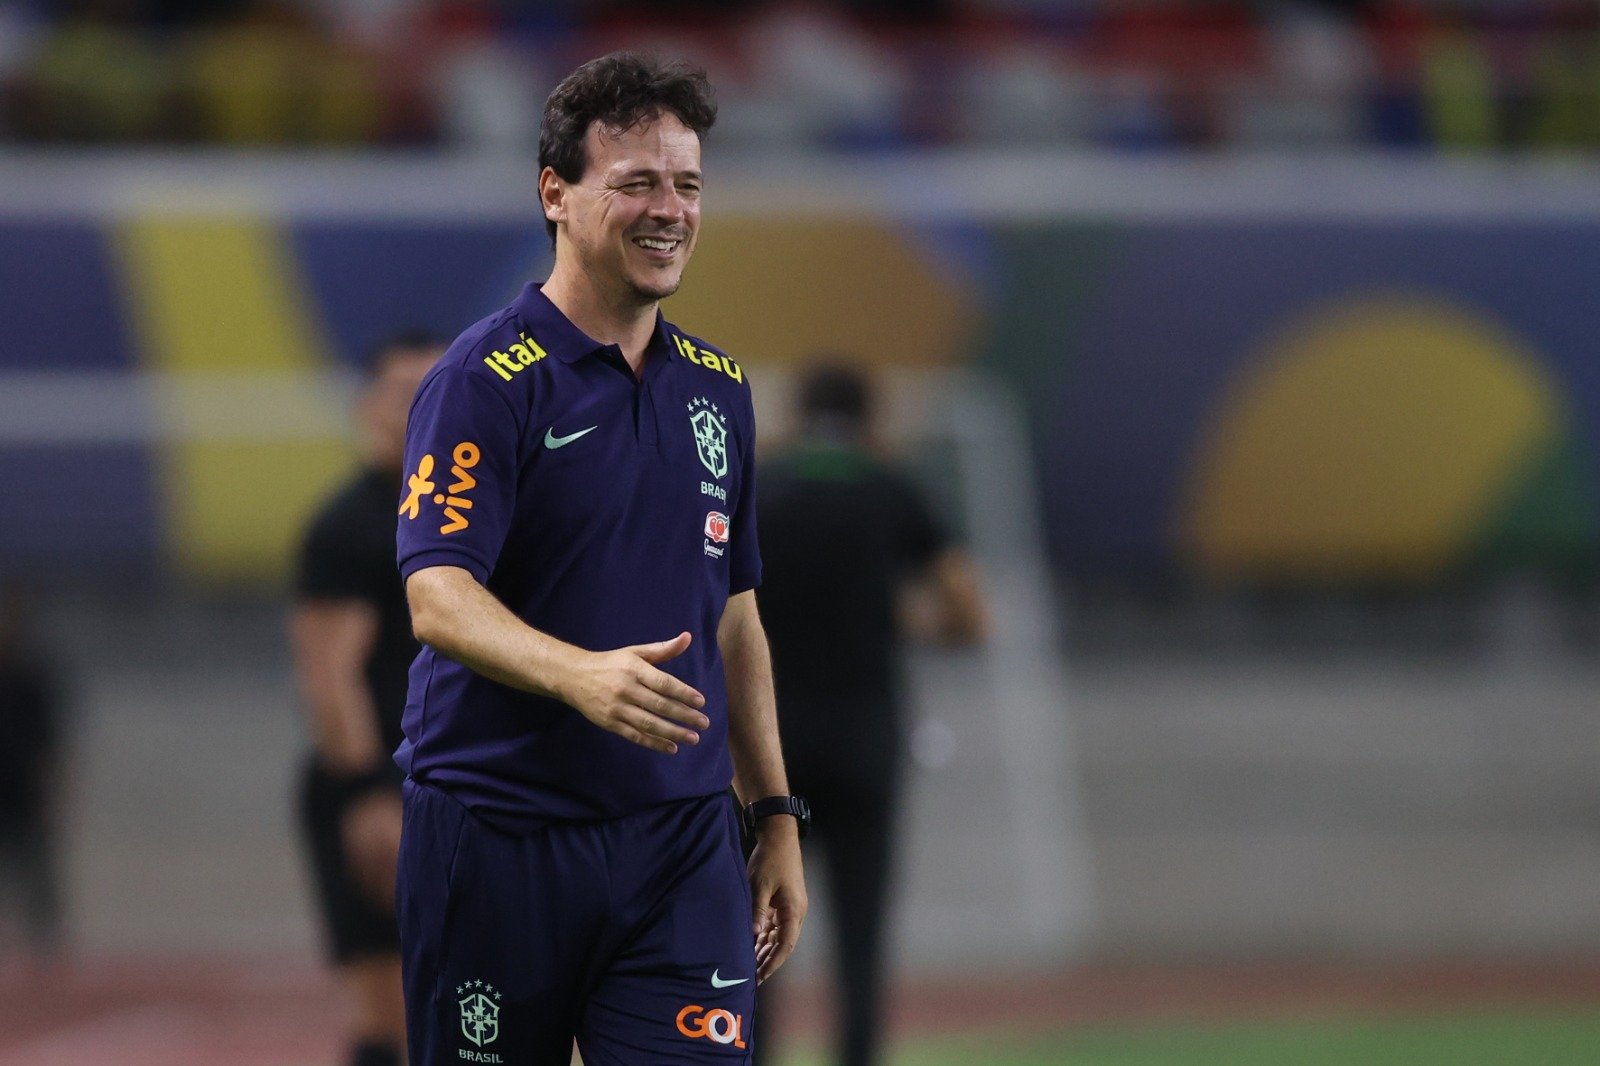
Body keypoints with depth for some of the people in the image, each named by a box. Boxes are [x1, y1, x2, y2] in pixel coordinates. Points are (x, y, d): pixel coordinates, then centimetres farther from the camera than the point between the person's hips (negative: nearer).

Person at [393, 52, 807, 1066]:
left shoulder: (717, 385, 13)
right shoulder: (487, 378, -8)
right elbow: (438, 597, -19)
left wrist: (777, 813, 16)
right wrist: (580, 675, -37)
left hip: (681, 833, 4)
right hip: (499, 831, -4)